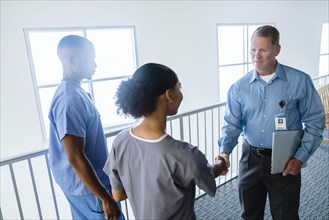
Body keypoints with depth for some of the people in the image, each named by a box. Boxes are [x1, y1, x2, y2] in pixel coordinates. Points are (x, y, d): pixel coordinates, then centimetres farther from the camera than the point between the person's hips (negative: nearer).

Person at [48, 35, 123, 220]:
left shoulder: (75, 92, 5)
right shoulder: (69, 99, -26)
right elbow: (75, 158, -28)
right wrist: (106, 198, -22)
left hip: (85, 183, 9)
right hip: (87, 187, -9)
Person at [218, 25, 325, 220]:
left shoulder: (300, 81, -10)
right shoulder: (239, 87, -5)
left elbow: (315, 121, -5)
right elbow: (232, 124, -5)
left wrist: (301, 157, -13)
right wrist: (225, 152, -21)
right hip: (250, 159, 2)